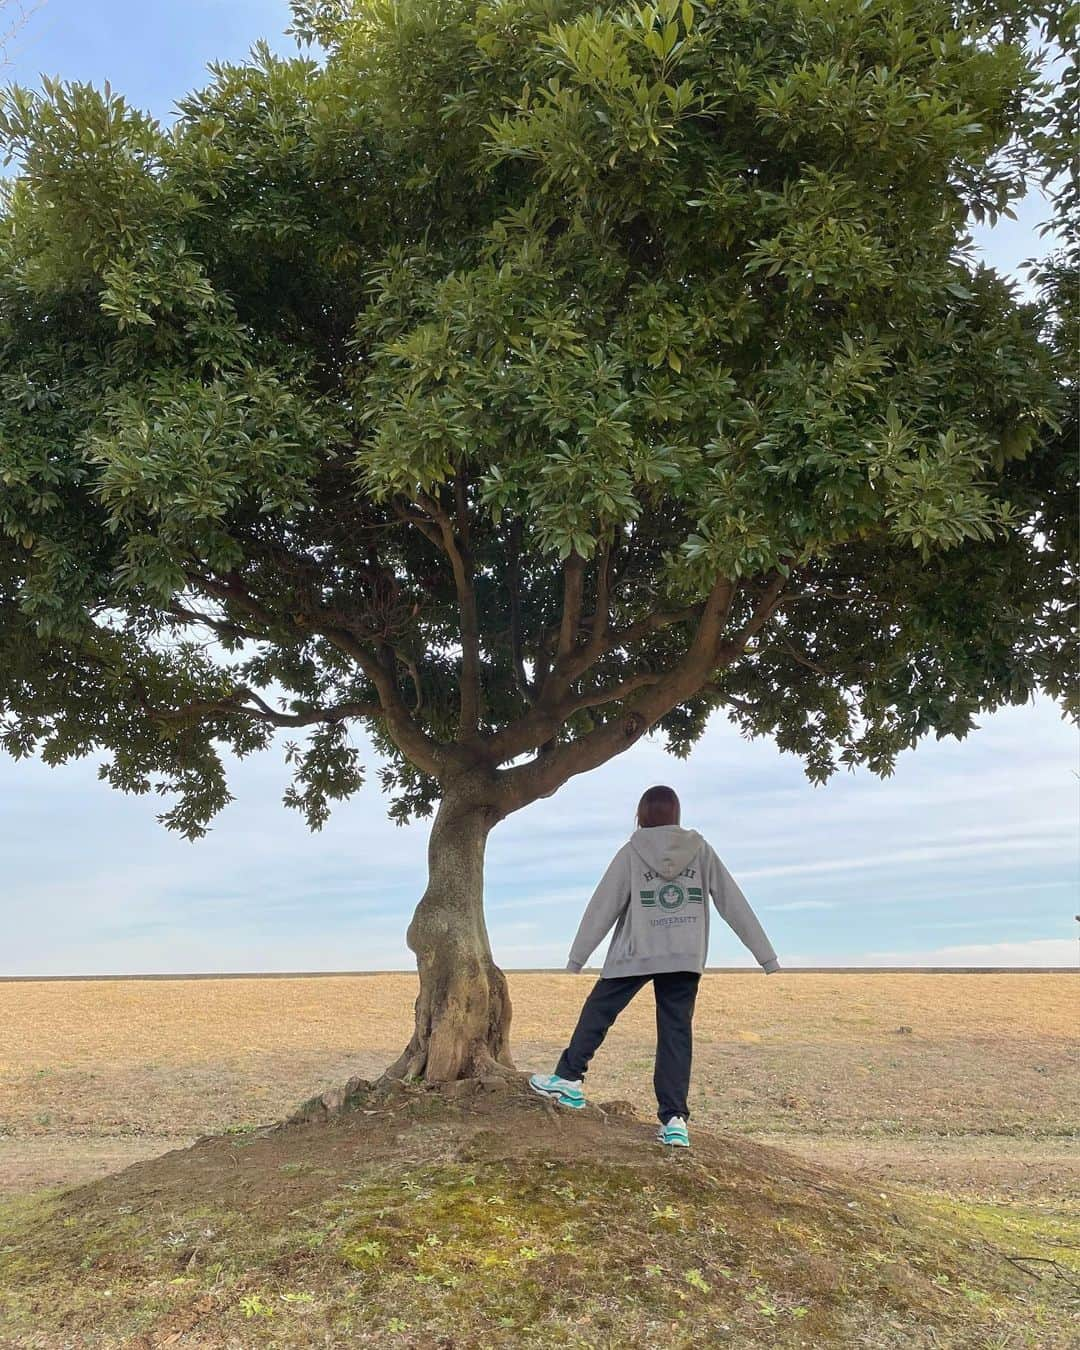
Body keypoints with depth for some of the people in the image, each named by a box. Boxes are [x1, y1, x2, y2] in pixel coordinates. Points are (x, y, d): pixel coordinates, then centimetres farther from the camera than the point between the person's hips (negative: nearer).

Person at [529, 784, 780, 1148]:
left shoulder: (631, 853, -3)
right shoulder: (701, 850, 3)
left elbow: (603, 907, -1)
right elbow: (734, 903, 3)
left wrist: (577, 956, 6)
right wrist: (765, 954, 7)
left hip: (635, 954, -2)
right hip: (686, 958, 2)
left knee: (597, 1011, 14)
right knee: (676, 1032, 6)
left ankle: (568, 1079, 20)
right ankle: (674, 1118, 3)